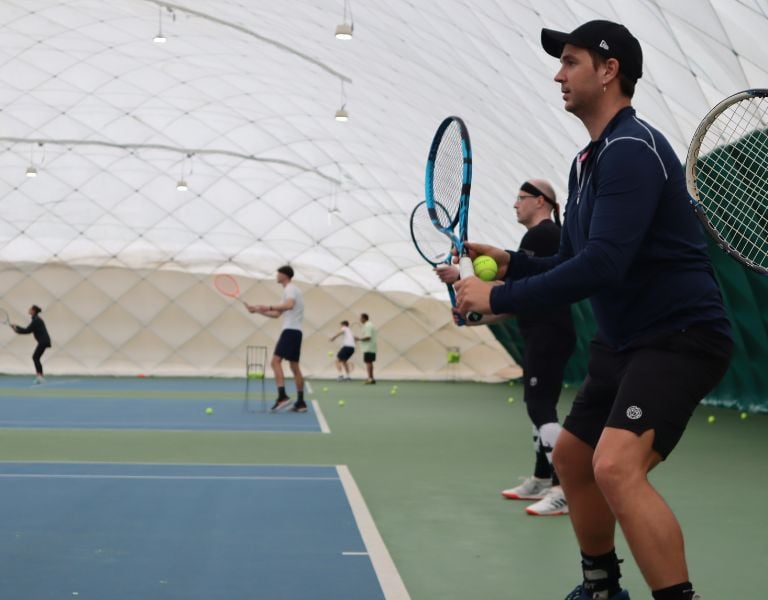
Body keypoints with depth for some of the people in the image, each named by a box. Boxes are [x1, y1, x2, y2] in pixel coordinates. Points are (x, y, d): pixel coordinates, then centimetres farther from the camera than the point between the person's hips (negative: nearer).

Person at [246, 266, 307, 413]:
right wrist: (257, 310, 25)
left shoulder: (290, 289, -6)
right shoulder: (291, 290, 25)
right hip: (296, 331, 10)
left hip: (290, 330, -10)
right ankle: (300, 402, 9)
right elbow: (276, 314, 28)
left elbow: (289, 305, -29)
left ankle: (282, 396, -27)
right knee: (295, 367, 10)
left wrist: (269, 307, -30)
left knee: (275, 361, -16)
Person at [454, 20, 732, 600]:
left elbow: (602, 266, -28)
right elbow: (572, 263, 19)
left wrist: (499, 298, -22)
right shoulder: (589, 160, 13)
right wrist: (508, 261, 1)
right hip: (626, 339, 11)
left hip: (680, 335, -11)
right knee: (572, 457, 19)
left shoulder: (631, 149, -19)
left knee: (616, 466, -28)